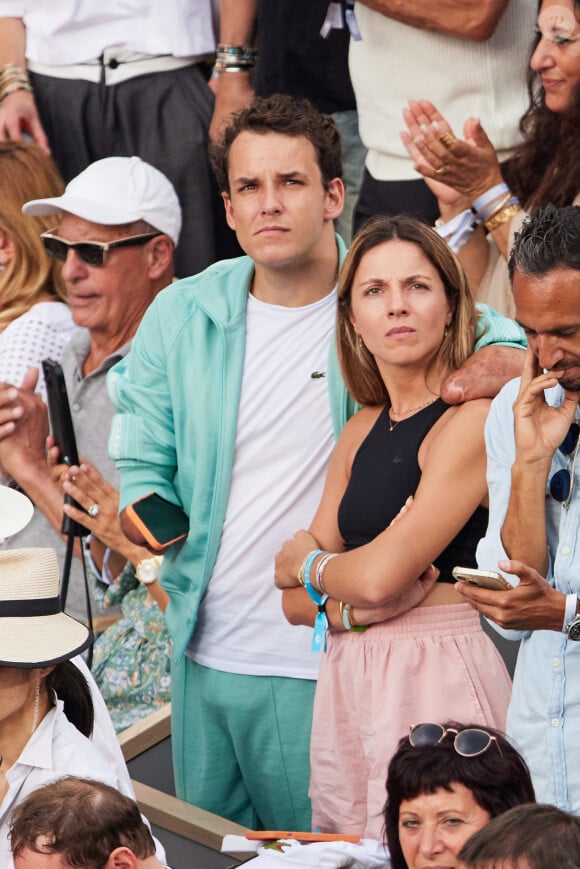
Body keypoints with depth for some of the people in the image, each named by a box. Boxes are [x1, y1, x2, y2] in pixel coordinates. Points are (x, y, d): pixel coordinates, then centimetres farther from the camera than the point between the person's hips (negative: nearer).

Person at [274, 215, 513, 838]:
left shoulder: (473, 419, -11)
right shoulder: (363, 430, 12)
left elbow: (379, 575, -18)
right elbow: (293, 600, 11)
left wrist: (308, 564, 3)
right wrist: (354, 607, -10)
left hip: (436, 676, -7)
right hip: (348, 679, 7)